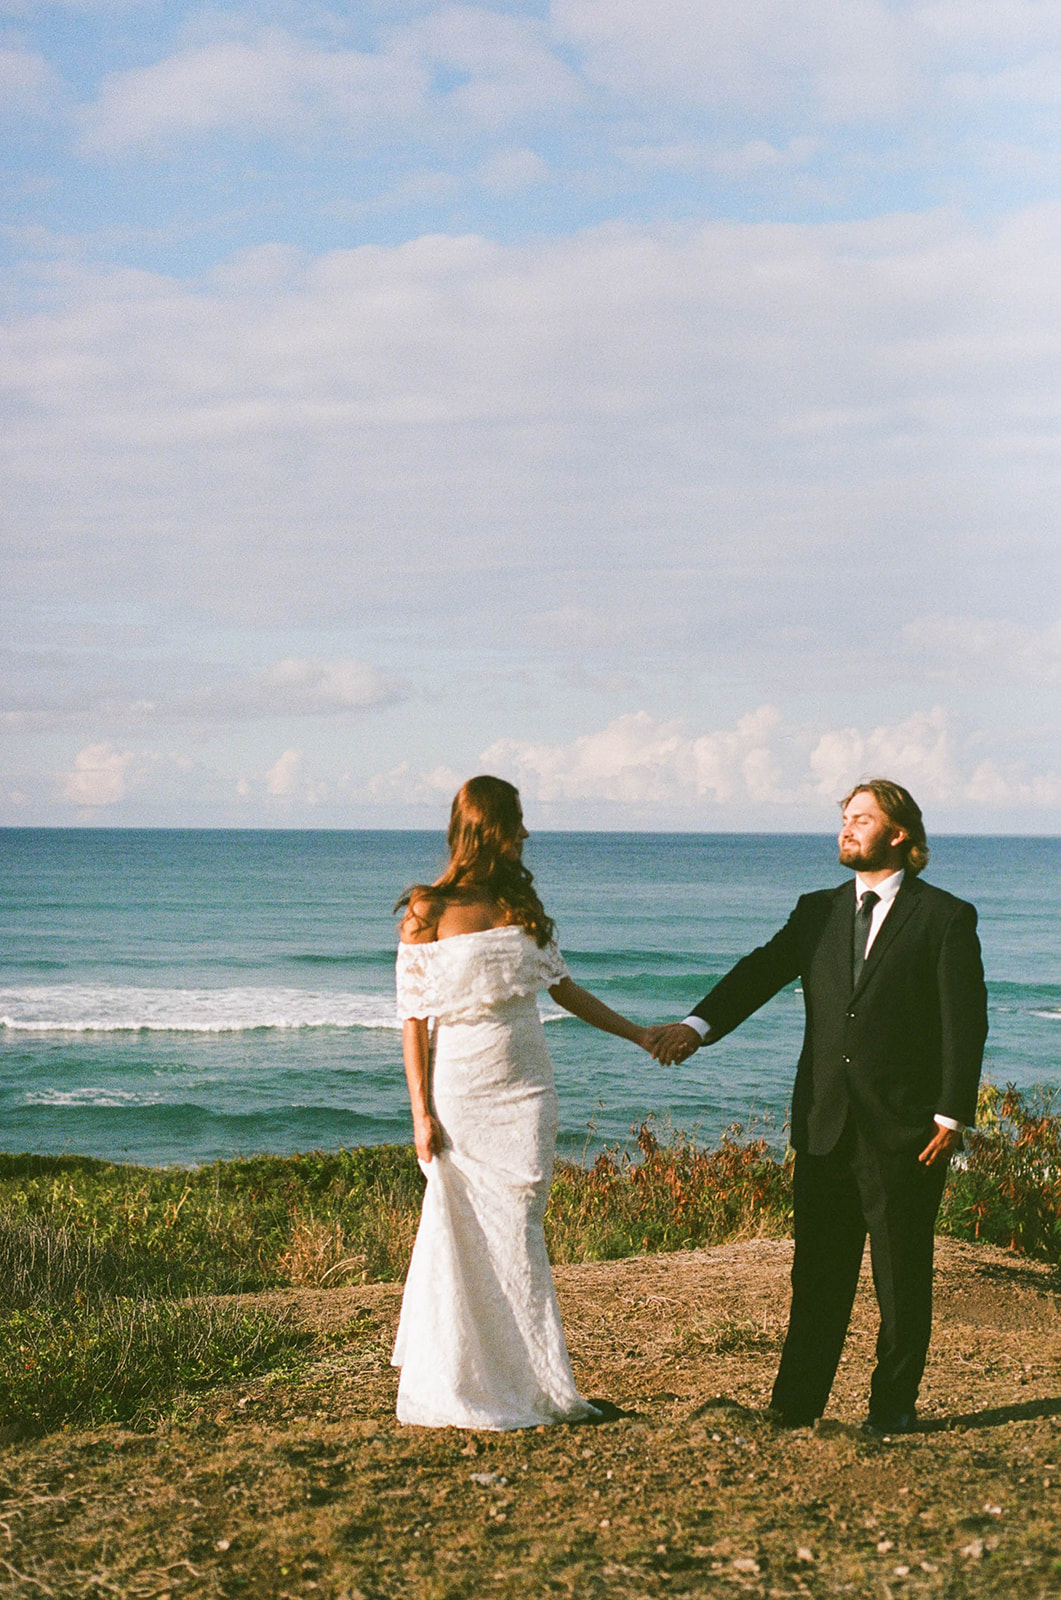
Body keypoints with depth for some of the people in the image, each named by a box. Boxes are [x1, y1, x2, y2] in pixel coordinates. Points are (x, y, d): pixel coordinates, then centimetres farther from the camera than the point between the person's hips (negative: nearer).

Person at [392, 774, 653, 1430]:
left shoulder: (522, 905, 9)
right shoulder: (429, 912, -6)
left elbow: (563, 987, 18)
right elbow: (413, 1016, -6)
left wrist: (641, 1035, 18)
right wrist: (421, 1111, -11)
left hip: (524, 1089, 4)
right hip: (461, 1092, -4)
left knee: (518, 1234, 3)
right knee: (468, 1236, 0)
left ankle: (529, 1383, 9)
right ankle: (459, 1391, 12)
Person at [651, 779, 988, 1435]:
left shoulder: (946, 918, -1)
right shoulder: (818, 912, 13)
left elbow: (966, 1023, -5)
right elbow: (762, 971, 1)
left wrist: (953, 1114, -12)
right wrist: (699, 1023, -15)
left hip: (904, 1130, -4)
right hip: (825, 1126, 4)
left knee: (902, 1274, 6)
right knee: (817, 1273, 8)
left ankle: (895, 1404, 18)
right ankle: (794, 1406, 14)